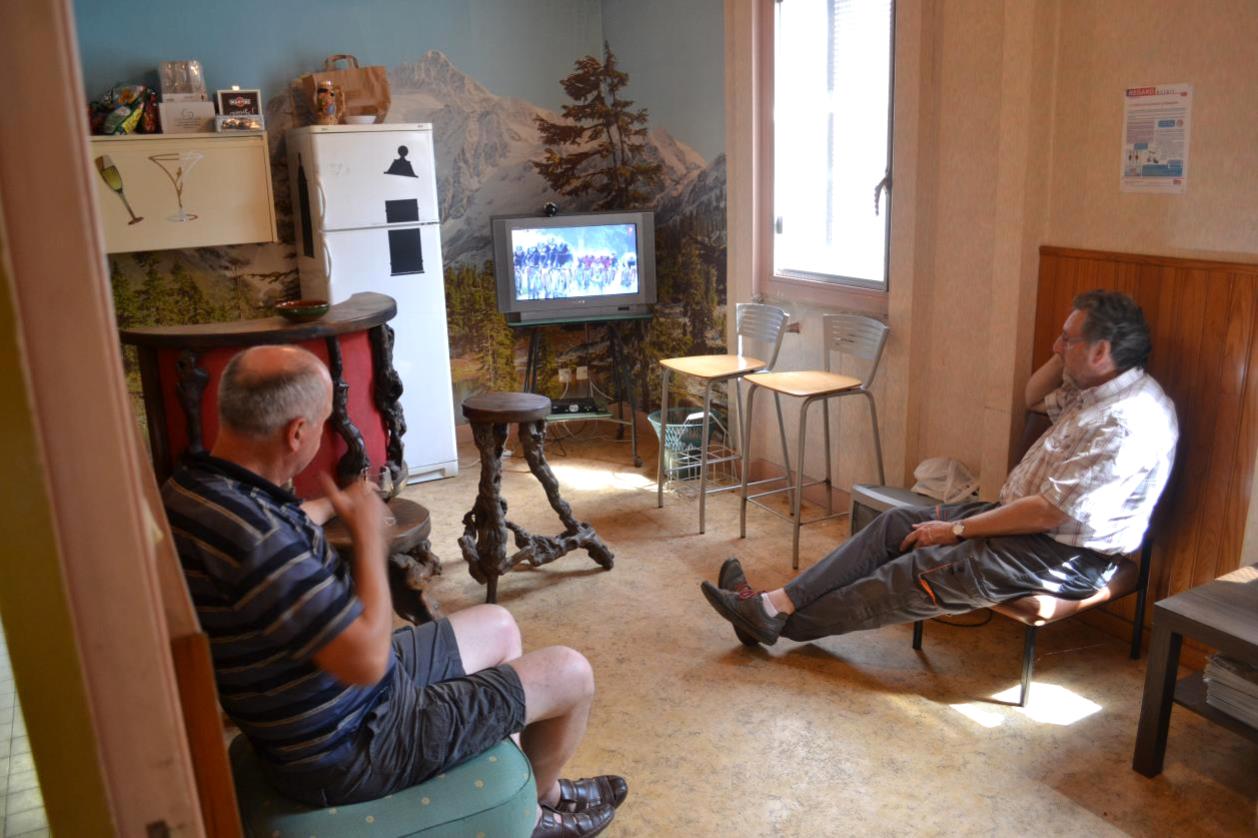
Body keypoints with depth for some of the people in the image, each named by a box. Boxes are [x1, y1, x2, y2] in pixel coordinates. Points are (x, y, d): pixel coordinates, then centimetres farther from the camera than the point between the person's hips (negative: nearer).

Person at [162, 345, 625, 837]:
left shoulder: (194, 487, -3)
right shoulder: (247, 533, -36)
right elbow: (367, 658, -33)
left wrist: (329, 506, 39)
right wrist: (369, 534, -20)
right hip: (351, 747, -9)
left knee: (497, 628, 23)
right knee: (570, 675, 1)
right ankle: (540, 797, 35)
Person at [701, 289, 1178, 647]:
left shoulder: (1126, 425, -25)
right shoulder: (1095, 386, 5)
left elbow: (1048, 513, -26)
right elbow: (1034, 398, 26)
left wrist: (957, 529, -18)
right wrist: (1067, 350, 6)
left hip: (1066, 556, -9)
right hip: (1024, 517, 10)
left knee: (924, 570, -18)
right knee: (896, 525, -5)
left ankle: (784, 621, -8)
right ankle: (777, 603, -10)